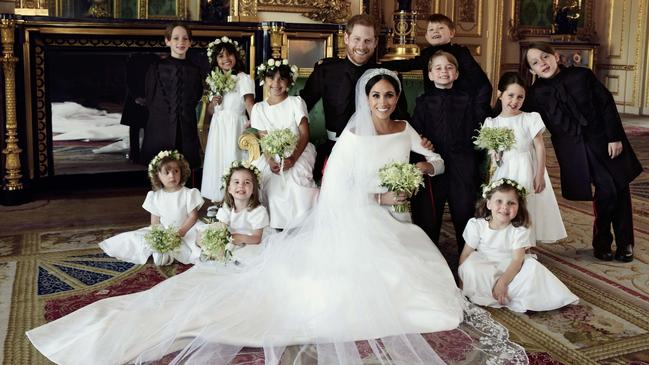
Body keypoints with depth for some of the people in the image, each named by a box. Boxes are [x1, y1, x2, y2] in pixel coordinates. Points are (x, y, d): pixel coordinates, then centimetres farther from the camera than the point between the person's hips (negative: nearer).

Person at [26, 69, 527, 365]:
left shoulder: (406, 131, 5)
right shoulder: (352, 137, -13)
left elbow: (436, 163, 16)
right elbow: (336, 192, -15)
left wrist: (420, 168, -3)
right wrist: (376, 196, -17)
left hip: (396, 227, 7)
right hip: (355, 228, -6)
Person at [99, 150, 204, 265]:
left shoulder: (188, 194, -4)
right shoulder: (156, 196, 4)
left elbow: (193, 216, -8)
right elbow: (155, 220, 4)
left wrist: (182, 231, -22)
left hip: (185, 231, -2)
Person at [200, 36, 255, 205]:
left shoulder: (244, 79, -4)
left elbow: (249, 102, -21)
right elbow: (208, 114, 18)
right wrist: (213, 103, -4)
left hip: (235, 127, -6)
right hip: (217, 129, 6)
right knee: (217, 164, 7)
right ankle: (219, 202, 17)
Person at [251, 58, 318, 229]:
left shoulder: (296, 102, 1)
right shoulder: (259, 108, 9)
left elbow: (304, 134, -6)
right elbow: (263, 138, 2)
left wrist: (293, 158, -21)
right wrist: (270, 160, -17)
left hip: (298, 152, -2)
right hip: (271, 155, 3)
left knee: (295, 175, -31)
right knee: (264, 176, -25)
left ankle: (299, 221, -14)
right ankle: (276, 222, -9)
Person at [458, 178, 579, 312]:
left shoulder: (519, 230, -12)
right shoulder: (476, 225, -12)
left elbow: (517, 259, -20)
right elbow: (466, 254, -7)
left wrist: (502, 282, -32)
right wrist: (462, 279, -14)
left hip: (510, 269, 1)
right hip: (484, 268, 0)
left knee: (532, 266, -24)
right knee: (470, 268, -31)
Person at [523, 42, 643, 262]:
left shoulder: (582, 75, -3)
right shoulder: (537, 94, -3)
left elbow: (607, 104, -1)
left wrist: (615, 137, -5)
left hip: (604, 141, 2)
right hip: (576, 151, -2)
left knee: (620, 189, 4)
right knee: (606, 190, -11)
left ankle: (624, 244, 21)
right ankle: (602, 243, 11)